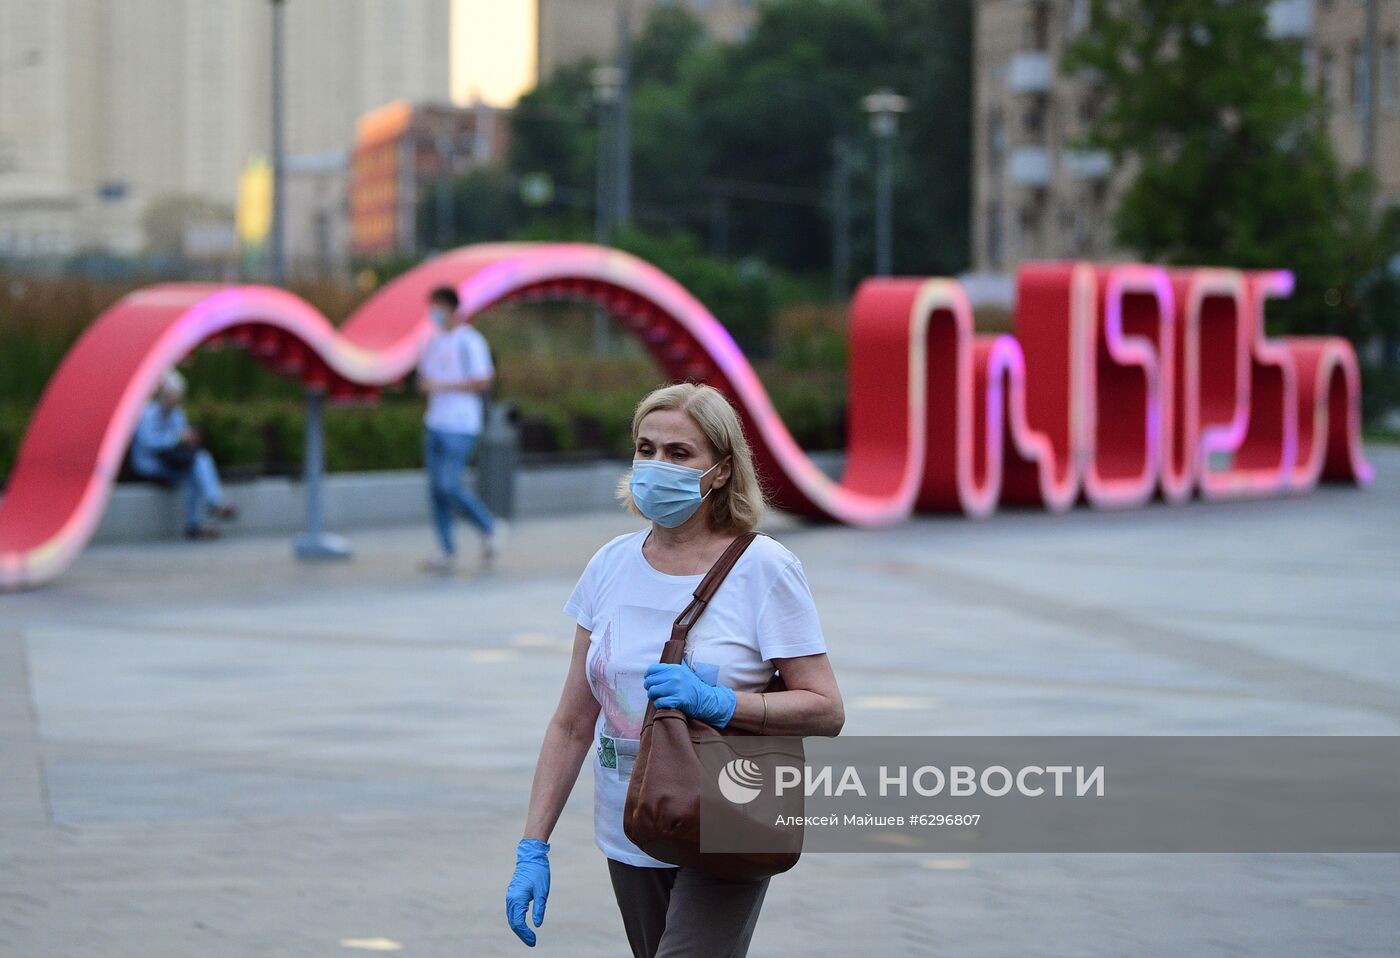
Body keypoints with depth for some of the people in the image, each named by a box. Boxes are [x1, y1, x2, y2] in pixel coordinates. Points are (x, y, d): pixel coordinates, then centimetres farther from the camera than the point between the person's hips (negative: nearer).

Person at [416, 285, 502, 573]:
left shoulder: (469, 341, -9)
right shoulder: (434, 341, 15)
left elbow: (483, 381, -13)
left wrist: (443, 386, -16)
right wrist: (424, 383, 0)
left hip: (460, 426, -8)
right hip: (435, 423, 8)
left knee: (449, 484, -14)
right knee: (436, 488, 4)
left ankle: (489, 528, 7)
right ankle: (447, 552, 8)